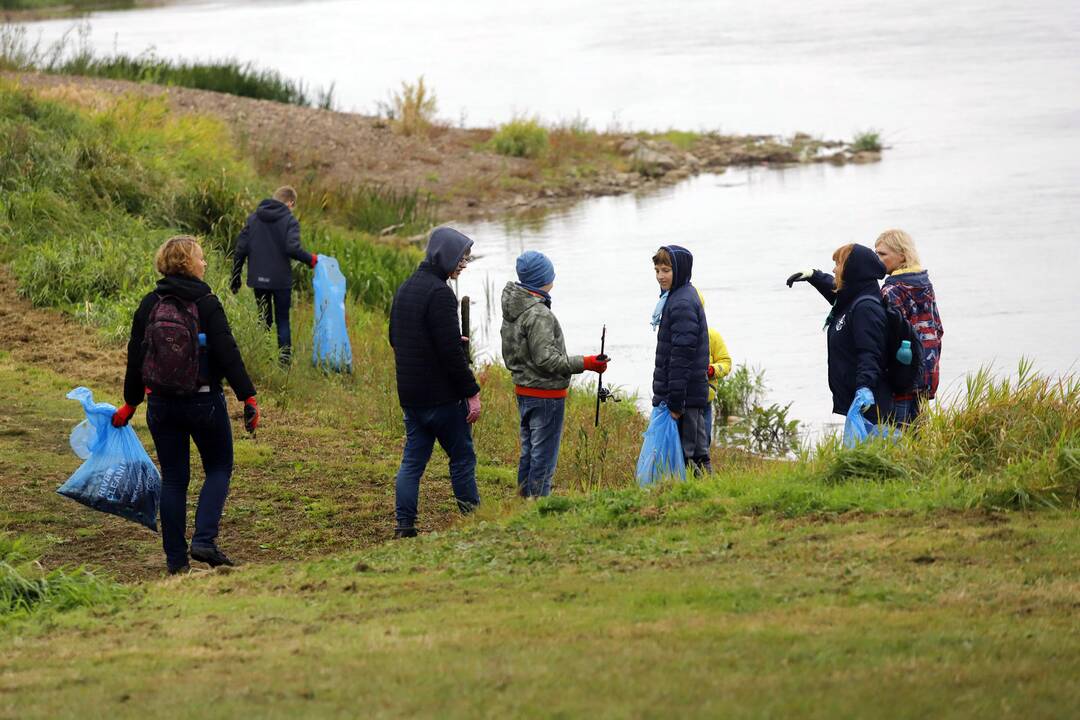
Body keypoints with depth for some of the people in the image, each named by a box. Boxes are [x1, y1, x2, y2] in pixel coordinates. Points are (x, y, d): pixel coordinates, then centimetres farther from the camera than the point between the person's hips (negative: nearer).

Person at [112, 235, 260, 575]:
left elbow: (135, 357, 8)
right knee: (219, 469, 12)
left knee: (173, 479, 10)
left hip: (162, 403, 4)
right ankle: (204, 540, -6)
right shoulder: (206, 304, -10)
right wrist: (248, 397, -11)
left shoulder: (149, 305, 3)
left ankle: (175, 558, 9)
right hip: (204, 401, -4)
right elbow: (227, 353, -14)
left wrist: (131, 402, 18)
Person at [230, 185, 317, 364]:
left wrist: (235, 280, 9)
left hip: (258, 280, 3)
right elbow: (292, 249, -21)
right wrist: (310, 259, -4)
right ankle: (285, 360, 0)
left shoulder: (253, 218, 6)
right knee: (282, 321, 7)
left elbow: (240, 250, 3)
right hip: (281, 280, -3)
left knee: (263, 321, 14)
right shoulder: (290, 221, -7)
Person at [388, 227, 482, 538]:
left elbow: (395, 338, 21)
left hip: (409, 393, 8)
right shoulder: (439, 293, -18)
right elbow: (450, 351, -21)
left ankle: (404, 524, 4)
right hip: (441, 395, -8)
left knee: (413, 459, 8)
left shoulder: (405, 289, 11)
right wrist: (471, 392, -15)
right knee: (462, 457, 4)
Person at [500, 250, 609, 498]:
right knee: (544, 456, -3)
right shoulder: (538, 314, -21)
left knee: (529, 453, 17)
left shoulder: (512, 310, 7)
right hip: (546, 394, -9)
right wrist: (585, 363, -20)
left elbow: (510, 355, 13)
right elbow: (546, 358, -23)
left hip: (524, 391, 9)